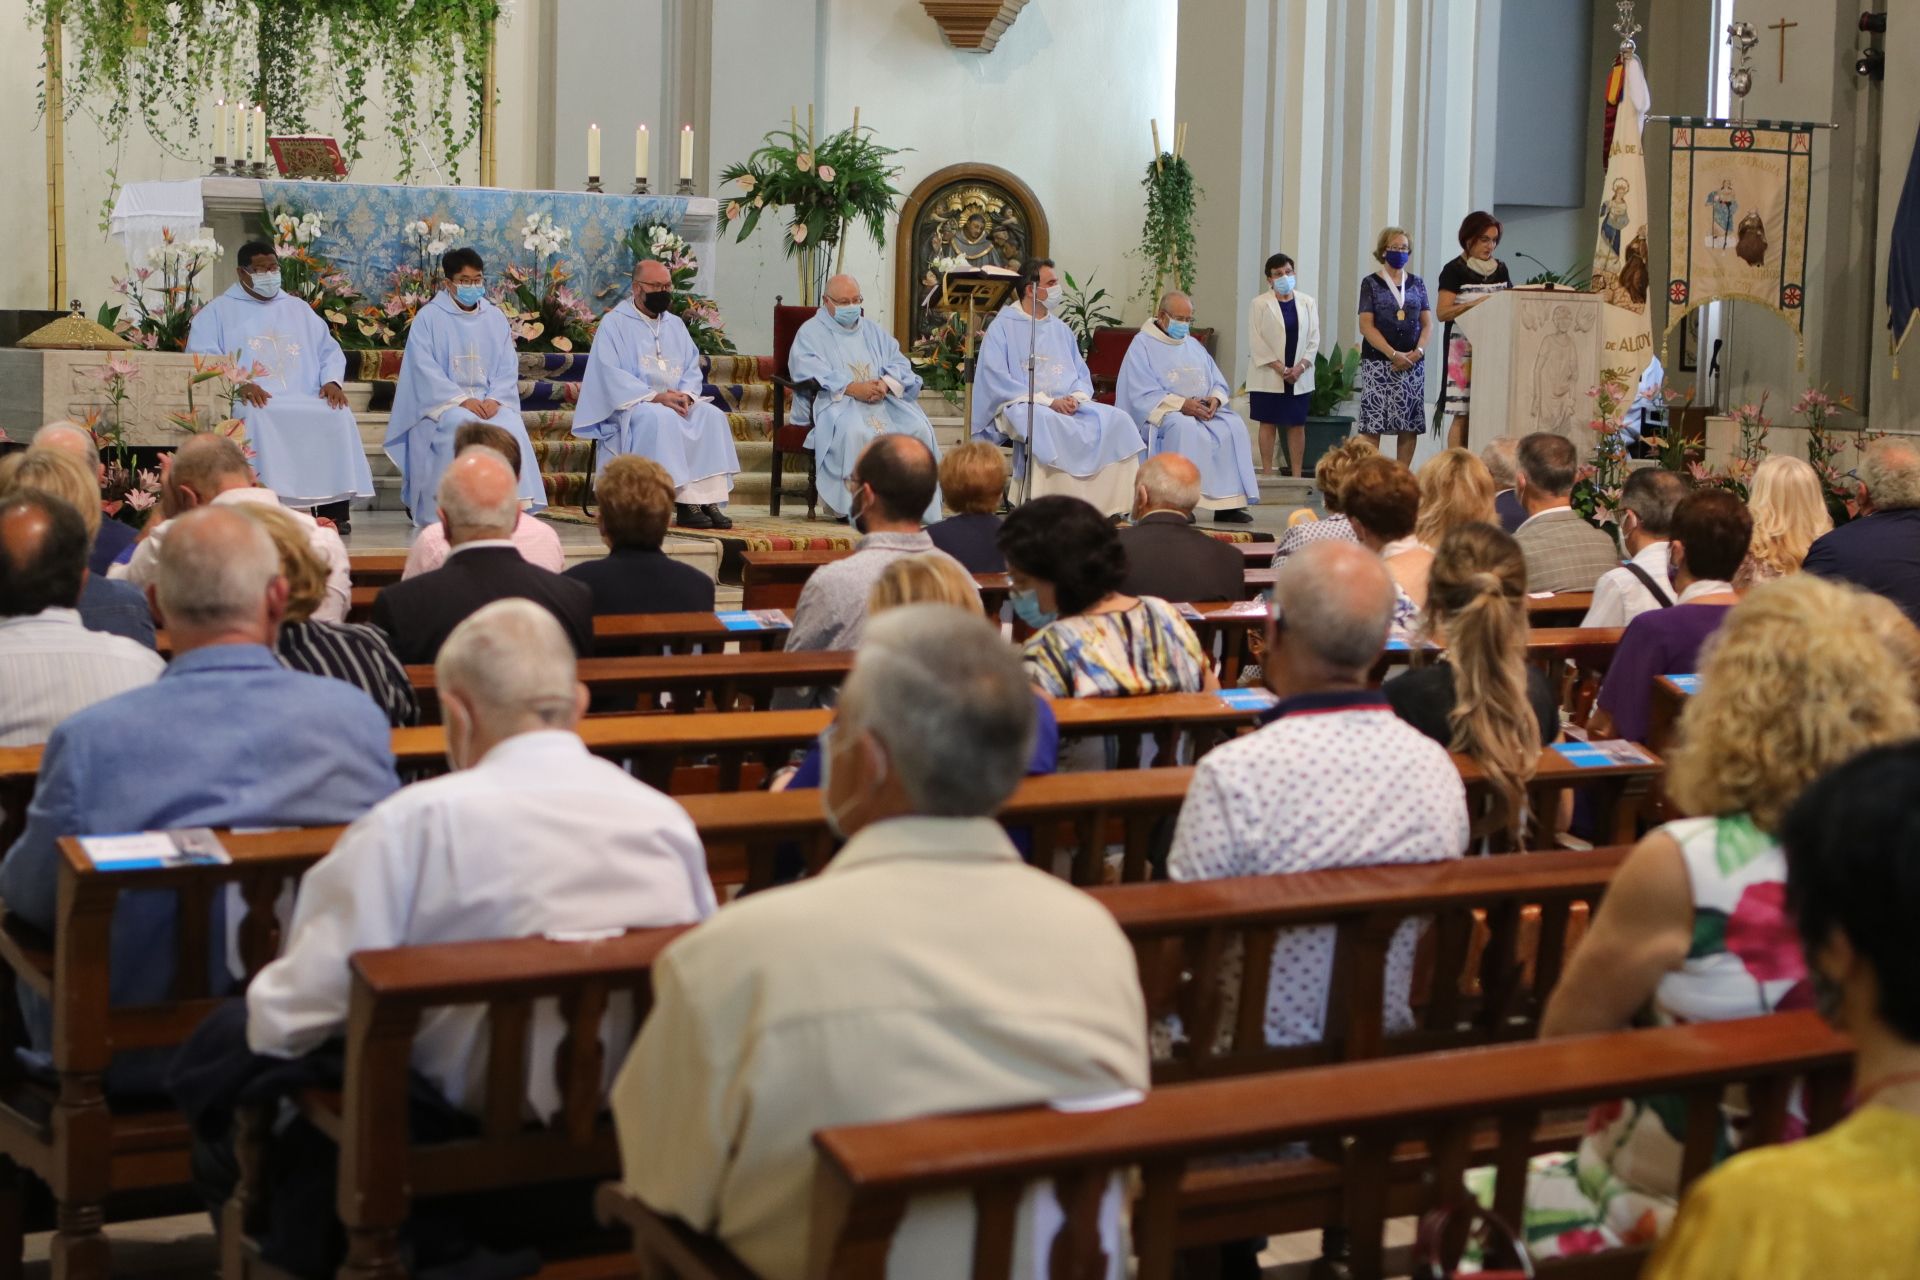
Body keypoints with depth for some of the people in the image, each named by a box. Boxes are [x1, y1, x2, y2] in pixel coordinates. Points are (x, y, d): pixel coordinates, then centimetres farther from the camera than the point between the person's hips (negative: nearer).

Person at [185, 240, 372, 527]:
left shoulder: (298, 310, 27)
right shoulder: (218, 311, 14)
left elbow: (329, 350, 23)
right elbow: (201, 358, 0)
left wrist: (332, 380, -1)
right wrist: (238, 383, -18)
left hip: (305, 401, 3)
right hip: (252, 402, -3)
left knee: (339, 415, -26)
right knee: (255, 417, -38)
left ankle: (335, 508, -27)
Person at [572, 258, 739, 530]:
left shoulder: (675, 325, 19)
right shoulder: (614, 323, 1)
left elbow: (692, 368, 14)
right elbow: (611, 375, -10)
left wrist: (686, 395, -10)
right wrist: (655, 397, -21)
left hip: (676, 402, 5)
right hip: (630, 405, -5)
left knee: (712, 416, -24)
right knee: (661, 418, -37)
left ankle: (709, 499, -31)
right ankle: (685, 503, -38)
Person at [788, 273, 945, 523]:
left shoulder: (873, 331, 25)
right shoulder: (811, 332, 8)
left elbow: (898, 363, 13)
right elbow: (809, 372, -10)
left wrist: (885, 384, -12)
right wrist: (853, 389, -22)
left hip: (883, 399, 5)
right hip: (836, 402, -5)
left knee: (919, 427, -22)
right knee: (855, 431, -39)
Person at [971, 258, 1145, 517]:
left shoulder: (1060, 328, 22)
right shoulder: (1003, 327, 2)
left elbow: (1082, 374, 21)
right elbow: (997, 381, -8)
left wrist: (1076, 397, -5)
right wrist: (1048, 401, -16)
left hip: (1068, 404, 6)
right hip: (1023, 406, -6)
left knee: (1118, 421, -18)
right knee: (1047, 423, -40)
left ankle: (1113, 507, -21)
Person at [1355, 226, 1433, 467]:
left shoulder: (1417, 283, 13)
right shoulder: (1371, 283, 3)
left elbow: (1427, 324, 11)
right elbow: (1366, 325, -5)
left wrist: (1417, 352, -8)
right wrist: (1393, 354, -14)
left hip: (1413, 363, 3)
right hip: (1377, 363, -3)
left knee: (1410, 426, 0)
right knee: (1372, 425, -9)